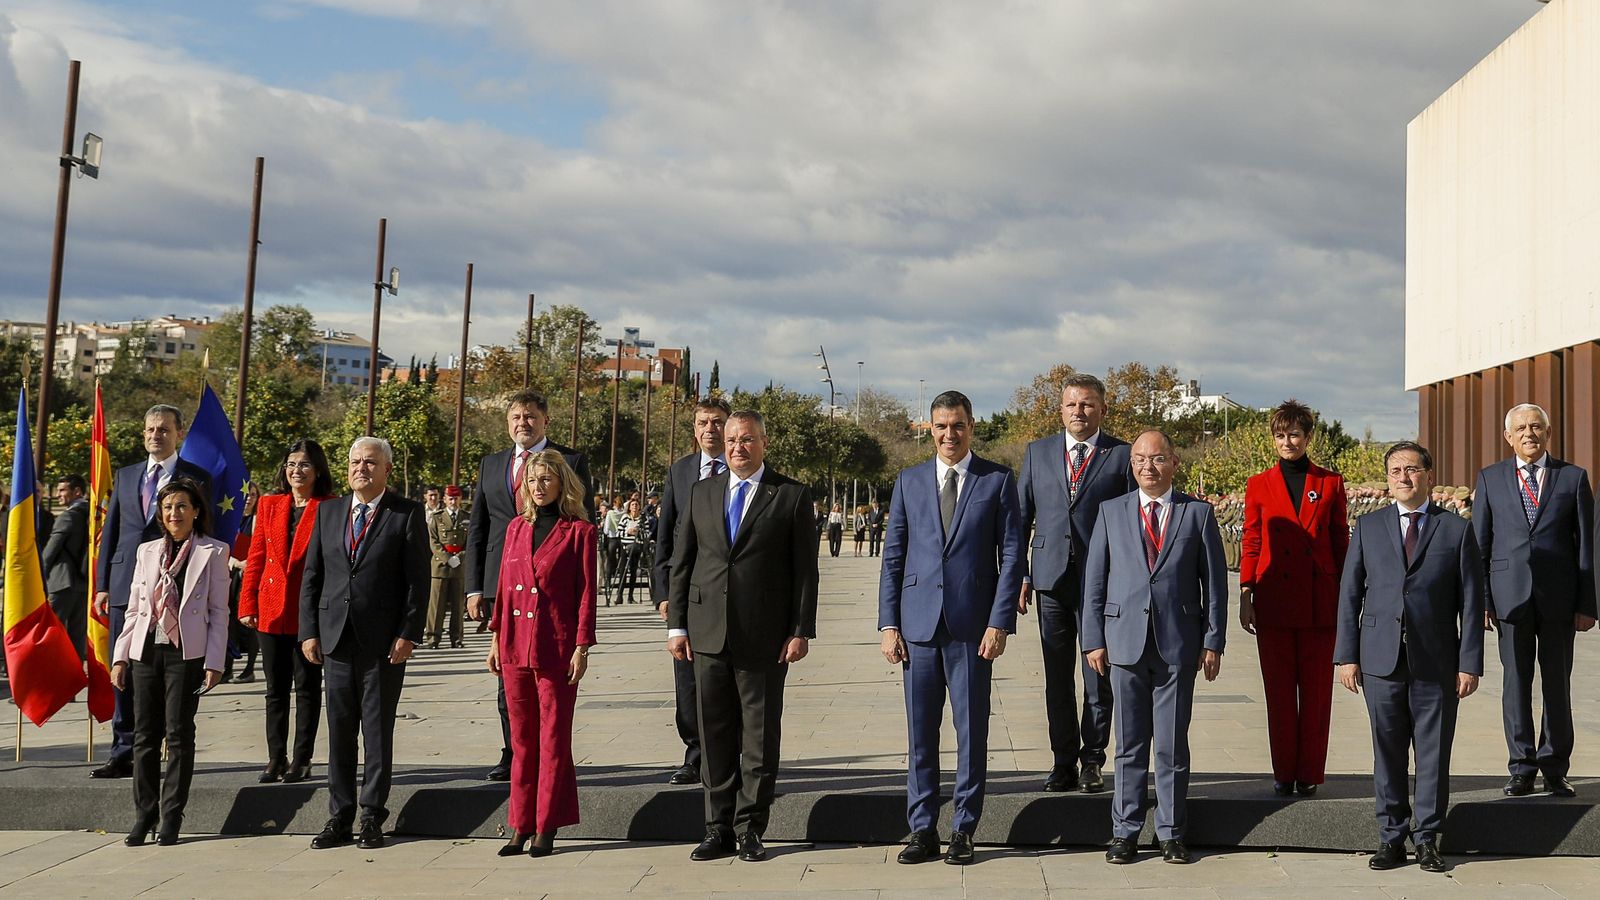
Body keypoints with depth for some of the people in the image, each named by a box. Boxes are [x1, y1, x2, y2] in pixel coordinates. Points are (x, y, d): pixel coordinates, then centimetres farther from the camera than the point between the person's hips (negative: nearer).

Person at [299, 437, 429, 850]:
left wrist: (407, 634, -10)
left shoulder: (407, 514, -1)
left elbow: (418, 580, -4)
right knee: (339, 730, 8)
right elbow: (311, 576, 12)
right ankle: (339, 816, 16)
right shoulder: (328, 512, 11)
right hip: (335, 640, 4)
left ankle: (373, 818, 11)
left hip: (384, 641, -4)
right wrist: (309, 631, 4)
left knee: (378, 730, 3)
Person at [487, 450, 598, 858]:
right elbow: (504, 587, 14)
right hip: (515, 644, 5)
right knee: (521, 737, 9)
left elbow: (586, 592, -5)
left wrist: (582, 647, -10)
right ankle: (522, 825, 16)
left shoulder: (579, 531, -3)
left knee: (553, 737, 2)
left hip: (556, 647, -5)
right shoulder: (516, 528, 11)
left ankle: (546, 828, 8)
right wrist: (496, 637, 10)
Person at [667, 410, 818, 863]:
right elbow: (681, 562, 11)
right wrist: (677, 625, 5)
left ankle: (750, 828, 14)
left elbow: (804, 570, -1)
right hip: (709, 635, 3)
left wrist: (801, 632, -7)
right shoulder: (701, 492, 10)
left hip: (764, 638, -3)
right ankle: (719, 829, 17)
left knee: (760, 737, 4)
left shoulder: (791, 496, 0)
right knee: (715, 736, 7)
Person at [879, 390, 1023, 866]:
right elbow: (893, 556, 10)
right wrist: (888, 623, 2)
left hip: (972, 625, -2)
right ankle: (922, 830, 15)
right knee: (920, 733, 6)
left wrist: (1000, 621, -8)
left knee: (972, 732, 3)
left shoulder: (998, 480, 3)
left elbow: (1011, 555, 0)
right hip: (918, 622, 2)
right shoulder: (909, 481, 10)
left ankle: (963, 831, 13)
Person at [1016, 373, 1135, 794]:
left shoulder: (1122, 455, 1)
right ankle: (1063, 762, 17)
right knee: (1057, 679, 8)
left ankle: (1092, 762, 16)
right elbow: (1021, 517, 12)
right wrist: (1019, 576, 6)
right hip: (1051, 580, 3)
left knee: (1098, 679, 3)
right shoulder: (1038, 452, 10)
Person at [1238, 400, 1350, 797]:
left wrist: (1345, 598, 4)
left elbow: (1341, 543, 8)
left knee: (1316, 690, 3)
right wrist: (1245, 597, 0)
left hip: (1318, 601, 0)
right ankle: (1284, 773, 13)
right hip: (1274, 601, 0)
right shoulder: (1259, 485, 6)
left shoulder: (1330, 484, 6)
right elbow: (1251, 544, 6)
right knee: (1279, 690, 4)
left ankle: (1310, 773, 12)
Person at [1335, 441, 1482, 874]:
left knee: (1434, 755, 5)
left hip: (1436, 663, -1)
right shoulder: (1368, 527, 8)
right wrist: (1347, 655, 1)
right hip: (1381, 660, 1)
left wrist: (1469, 663, -3)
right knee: (1387, 753, 6)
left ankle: (1427, 838, 17)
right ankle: (1391, 837, 16)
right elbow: (1349, 594, 7)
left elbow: (1471, 602, 2)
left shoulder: (1457, 530, 4)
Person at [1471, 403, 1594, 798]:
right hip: (1510, 598, 0)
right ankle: (1522, 768, 12)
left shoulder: (1573, 477, 5)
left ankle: (1555, 769, 15)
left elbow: (1586, 544, 4)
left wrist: (1587, 604, -1)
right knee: (1516, 682, 4)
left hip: (1559, 598, 0)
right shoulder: (1490, 478, 8)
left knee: (1557, 683, 6)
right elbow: (1479, 543, 7)